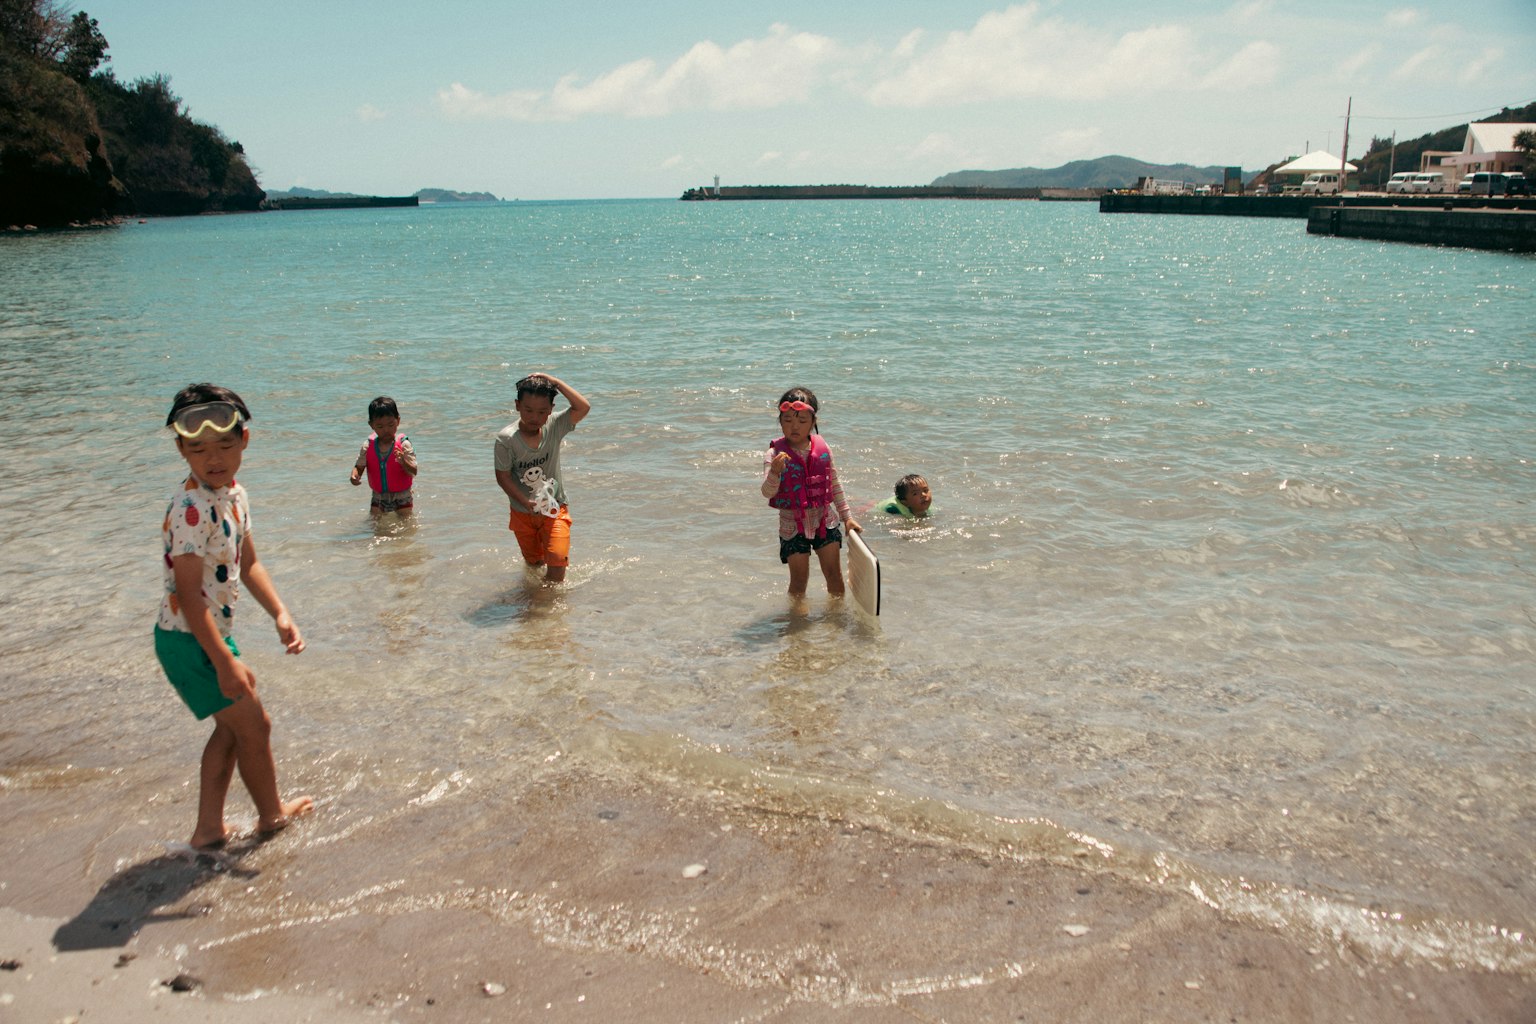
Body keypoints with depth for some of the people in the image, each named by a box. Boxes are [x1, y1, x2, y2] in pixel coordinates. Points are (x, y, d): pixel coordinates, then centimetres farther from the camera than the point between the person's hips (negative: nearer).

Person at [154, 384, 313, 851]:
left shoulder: (235, 495, 3)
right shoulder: (191, 509, -27)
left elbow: (249, 564, 13)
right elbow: (189, 594, -28)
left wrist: (280, 615, 1)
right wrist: (226, 663, -29)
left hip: (213, 634, 9)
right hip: (190, 641, -9)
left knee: (232, 726, 19)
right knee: (254, 724, 5)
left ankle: (209, 829, 29)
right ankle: (272, 814, 27)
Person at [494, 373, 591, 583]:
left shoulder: (554, 426, -13)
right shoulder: (506, 439, -18)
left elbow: (583, 407, -25)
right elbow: (503, 477, -13)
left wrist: (555, 382, -26)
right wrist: (526, 502, -24)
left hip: (554, 508, 0)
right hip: (522, 512, 0)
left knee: (557, 559, -15)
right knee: (533, 562, 16)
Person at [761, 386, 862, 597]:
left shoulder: (822, 449, -2)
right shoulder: (775, 455, -12)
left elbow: (835, 486, 9)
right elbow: (767, 493, -23)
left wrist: (847, 517, 10)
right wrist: (775, 472, -43)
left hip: (825, 520, 3)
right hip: (793, 525, -3)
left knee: (834, 573, 9)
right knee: (799, 580, 3)